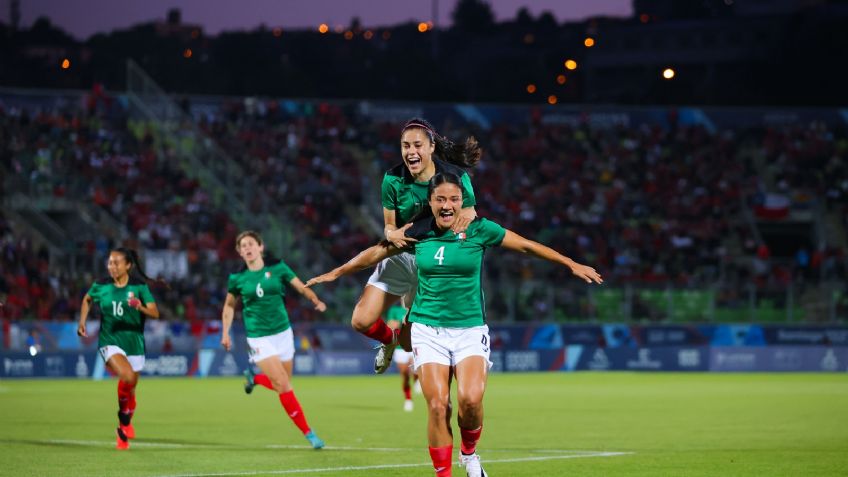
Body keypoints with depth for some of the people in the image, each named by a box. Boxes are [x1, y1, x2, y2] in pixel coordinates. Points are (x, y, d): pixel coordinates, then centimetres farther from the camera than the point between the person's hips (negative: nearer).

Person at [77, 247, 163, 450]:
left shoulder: (139, 287, -5)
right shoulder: (100, 286, -1)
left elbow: (155, 313, -12)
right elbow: (87, 300, 20)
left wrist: (141, 307, -32)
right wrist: (82, 322, 10)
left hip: (134, 342, 1)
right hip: (110, 341, -1)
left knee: (130, 389, 9)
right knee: (127, 376, -29)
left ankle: (123, 431, 30)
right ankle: (124, 409, -3)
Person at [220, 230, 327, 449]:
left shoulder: (277, 268, -2)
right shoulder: (237, 279, -2)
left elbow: (302, 288, -2)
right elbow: (229, 306, 12)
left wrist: (316, 301, -21)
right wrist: (225, 333, 4)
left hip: (283, 332, 3)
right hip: (259, 338, -3)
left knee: (281, 384, 9)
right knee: (283, 386, -13)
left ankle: (254, 379, 41)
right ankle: (308, 433, -6)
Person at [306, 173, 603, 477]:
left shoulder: (479, 230, -4)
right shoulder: (418, 233, 2)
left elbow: (526, 246, 5)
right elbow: (376, 253, 16)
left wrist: (571, 264, 6)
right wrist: (336, 273, 24)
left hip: (470, 329, -1)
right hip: (428, 329, 1)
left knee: (470, 399, -21)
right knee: (437, 405, -13)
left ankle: (469, 452, 9)